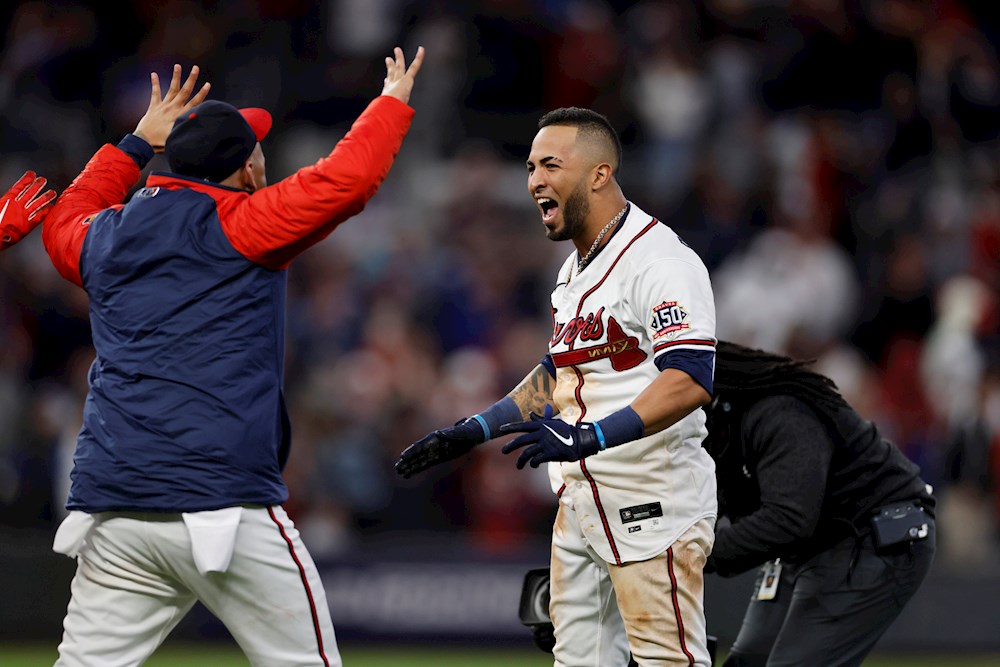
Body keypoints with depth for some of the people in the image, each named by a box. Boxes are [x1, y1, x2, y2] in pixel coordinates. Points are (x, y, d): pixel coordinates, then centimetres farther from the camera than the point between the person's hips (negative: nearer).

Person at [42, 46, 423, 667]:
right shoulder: (240, 225, -2)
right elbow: (346, 179, -9)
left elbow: (63, 223, 41)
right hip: (222, 502, -6)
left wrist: (137, 145, 45)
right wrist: (393, 103, 8)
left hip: (109, 508, 6)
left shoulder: (107, 236, 17)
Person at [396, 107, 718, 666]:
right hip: (582, 503, 10)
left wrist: (591, 437, -36)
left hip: (654, 504, -10)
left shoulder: (660, 259, -16)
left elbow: (691, 381, -27)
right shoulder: (576, 270, 16)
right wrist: (473, 431, 20)